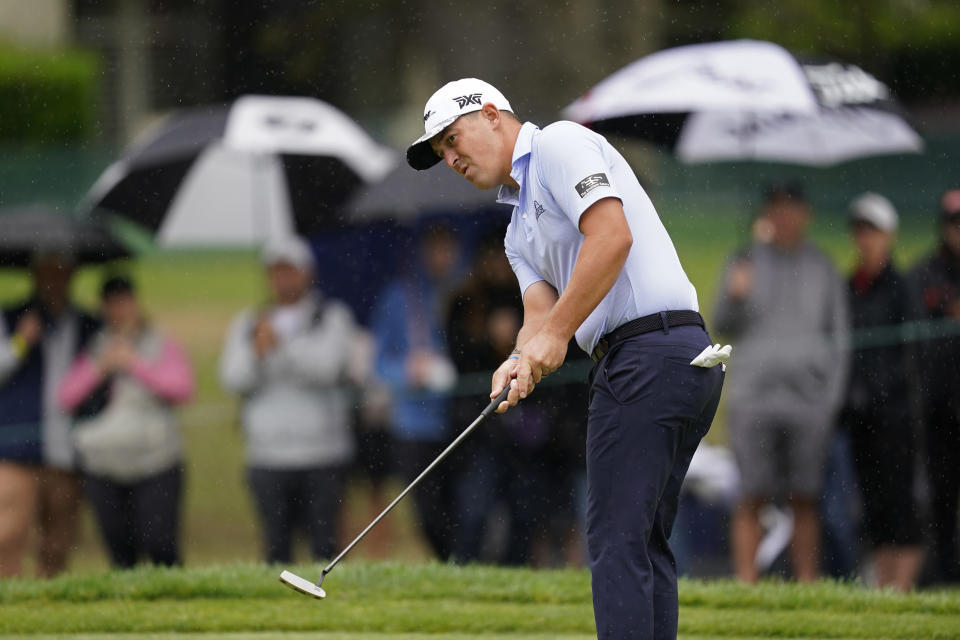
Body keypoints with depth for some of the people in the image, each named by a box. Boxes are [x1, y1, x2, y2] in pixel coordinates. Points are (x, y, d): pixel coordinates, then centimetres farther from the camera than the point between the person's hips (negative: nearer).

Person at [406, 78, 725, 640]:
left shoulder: (561, 144, -2)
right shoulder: (520, 231, 27)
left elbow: (612, 235, -16)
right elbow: (541, 310, 12)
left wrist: (555, 334, -15)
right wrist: (522, 361, -11)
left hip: (648, 349, -10)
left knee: (617, 540, -12)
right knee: (645, 544, 10)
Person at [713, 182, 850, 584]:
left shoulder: (822, 269, 12)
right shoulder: (745, 263, 10)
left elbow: (838, 336, 13)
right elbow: (724, 326, 4)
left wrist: (832, 396, 4)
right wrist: (734, 296, -18)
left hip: (809, 397, 1)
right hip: (754, 395, -1)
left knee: (805, 499, -1)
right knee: (752, 497, -7)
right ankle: (746, 585, -7)